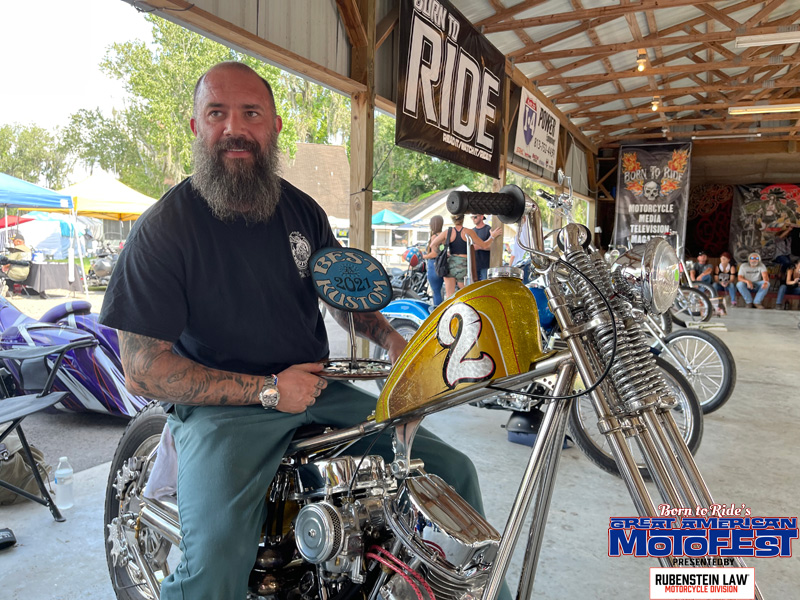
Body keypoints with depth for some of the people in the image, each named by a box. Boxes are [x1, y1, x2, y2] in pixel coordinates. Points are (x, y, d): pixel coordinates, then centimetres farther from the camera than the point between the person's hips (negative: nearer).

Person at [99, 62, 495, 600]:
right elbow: (143, 371, -10)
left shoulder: (303, 210, 9)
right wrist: (267, 390, -15)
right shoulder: (163, 228, -9)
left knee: (453, 470, 0)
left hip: (317, 387, 5)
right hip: (221, 407, -5)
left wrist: (393, 340, 0)